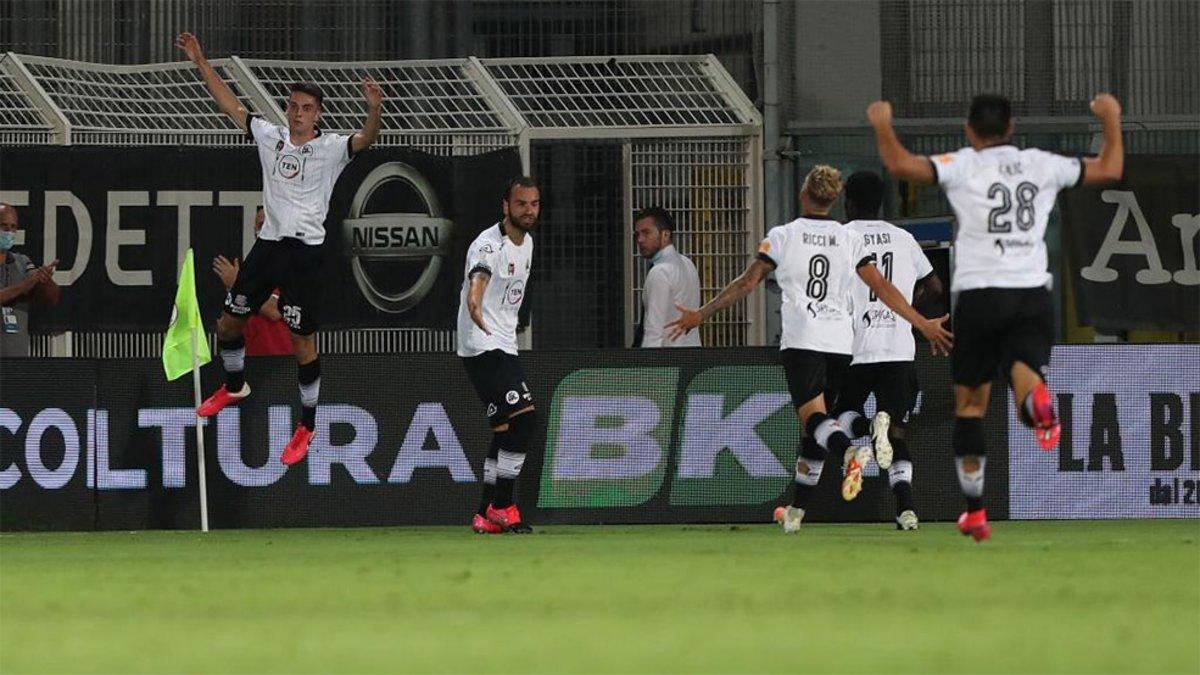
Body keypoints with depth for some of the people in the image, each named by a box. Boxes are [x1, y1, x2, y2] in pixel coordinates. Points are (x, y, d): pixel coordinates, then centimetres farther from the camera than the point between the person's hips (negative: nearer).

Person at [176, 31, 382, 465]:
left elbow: (364, 140, -25)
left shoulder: (330, 148, -6)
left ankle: (307, 426, 7)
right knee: (230, 321, 14)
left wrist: (374, 111, -45)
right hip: (268, 243, 5)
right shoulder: (271, 137, 8)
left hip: (305, 250, -5)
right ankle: (235, 386, 42)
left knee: (302, 339, -4)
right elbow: (230, 105, 14)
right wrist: (200, 62, 11)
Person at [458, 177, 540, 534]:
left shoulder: (526, 243, 11)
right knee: (524, 417, -19)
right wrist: (475, 307, -61)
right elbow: (478, 277, -42)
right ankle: (502, 506, -14)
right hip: (482, 346, -10)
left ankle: (487, 514, 19)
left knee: (505, 431, 12)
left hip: (504, 346, 10)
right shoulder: (489, 245, -19)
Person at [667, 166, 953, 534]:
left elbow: (746, 283, 1)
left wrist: (700, 315, 9)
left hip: (801, 340, -4)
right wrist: (923, 324, 10)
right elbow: (882, 287, 4)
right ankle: (796, 510, 17)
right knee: (815, 431, 12)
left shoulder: (782, 236, 1)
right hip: (840, 341, 4)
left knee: (813, 417, -14)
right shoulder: (849, 241, 8)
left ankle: (849, 451, -48)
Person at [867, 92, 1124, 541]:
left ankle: (975, 511, 14)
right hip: (1034, 294, 1)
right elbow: (1110, 170, 18)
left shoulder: (963, 166, 0)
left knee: (970, 402, 11)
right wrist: (1111, 121, 34)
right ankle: (1036, 400, -48)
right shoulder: (1041, 165, 9)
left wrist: (882, 125, 5)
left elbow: (901, 166, -14)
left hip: (980, 295, -1)